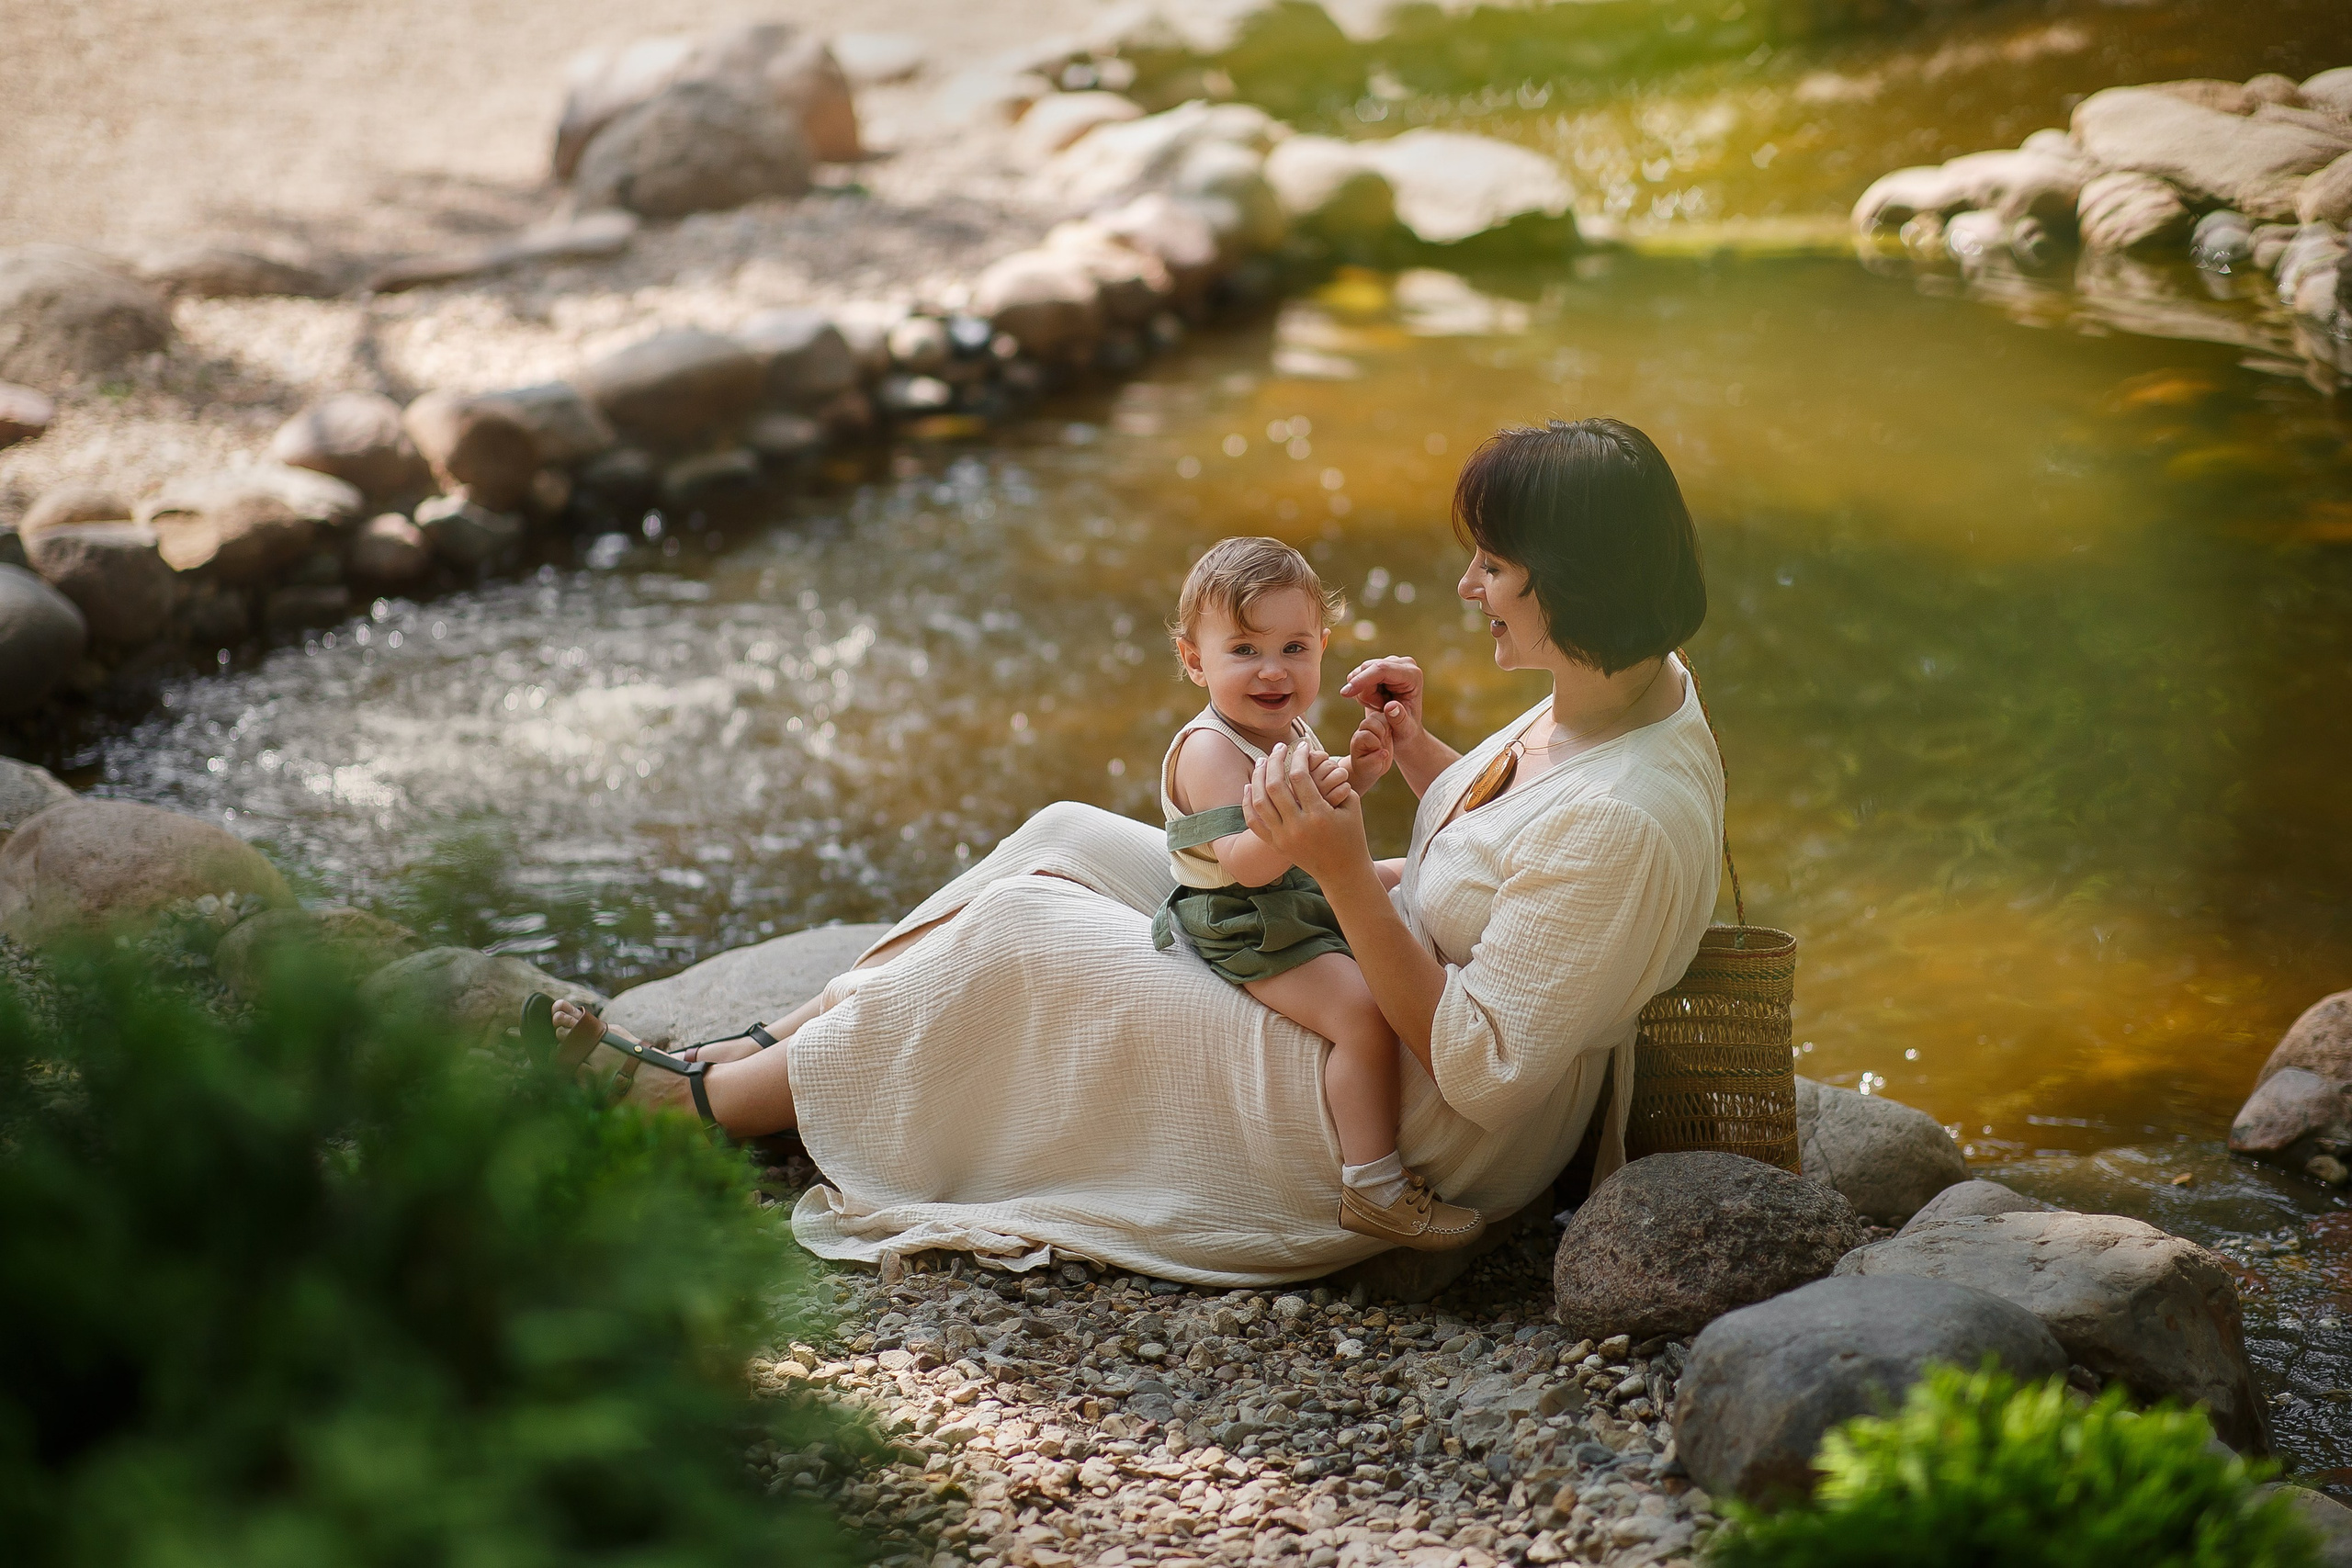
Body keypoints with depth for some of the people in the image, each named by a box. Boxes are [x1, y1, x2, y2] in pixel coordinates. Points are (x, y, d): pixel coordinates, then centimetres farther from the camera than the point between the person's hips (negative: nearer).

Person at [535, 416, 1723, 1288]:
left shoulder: (1624, 825, -32)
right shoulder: (1632, 682, -3)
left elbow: (1478, 1070, -28)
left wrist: (1343, 872, -29)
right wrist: (1424, 760, -3)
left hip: (1415, 1148, -9)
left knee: (1022, 934, -6)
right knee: (1066, 839, 6)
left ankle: (701, 1104, 13)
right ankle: (764, 1052, 15)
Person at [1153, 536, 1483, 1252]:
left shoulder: (1288, 729, 7)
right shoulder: (1210, 749, -23)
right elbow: (1246, 862, -33)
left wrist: (1350, 777, 3)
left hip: (1311, 900, 11)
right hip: (1251, 932, -11)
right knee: (1363, 1011, -28)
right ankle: (1373, 1189, -22)